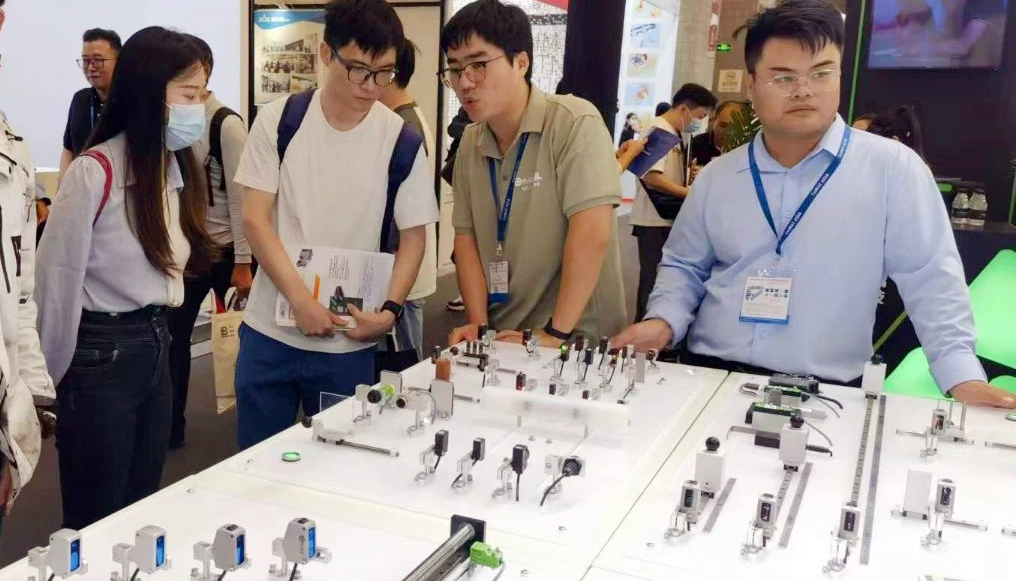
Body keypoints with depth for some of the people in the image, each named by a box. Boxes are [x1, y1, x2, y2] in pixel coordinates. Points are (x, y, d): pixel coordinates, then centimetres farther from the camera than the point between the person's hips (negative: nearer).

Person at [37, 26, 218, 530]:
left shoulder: (177, 168, 5)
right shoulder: (94, 172, -18)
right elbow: (58, 280, -13)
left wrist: (153, 335, 13)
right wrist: (57, 378, -4)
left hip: (156, 346, 7)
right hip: (101, 355, -7)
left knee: (143, 512, 19)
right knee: (95, 525, 9)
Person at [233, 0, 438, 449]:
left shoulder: (401, 140, -6)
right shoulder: (278, 120, -4)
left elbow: (413, 236, 0)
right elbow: (255, 219, -5)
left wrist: (390, 310, -14)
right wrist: (301, 300, -15)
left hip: (350, 341, -1)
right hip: (269, 331, 1)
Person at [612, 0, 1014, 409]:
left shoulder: (893, 167, -2)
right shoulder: (717, 176, 7)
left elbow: (932, 283, -2)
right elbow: (683, 266, 15)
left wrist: (963, 377, -10)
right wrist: (663, 322, -2)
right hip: (709, 377, 2)